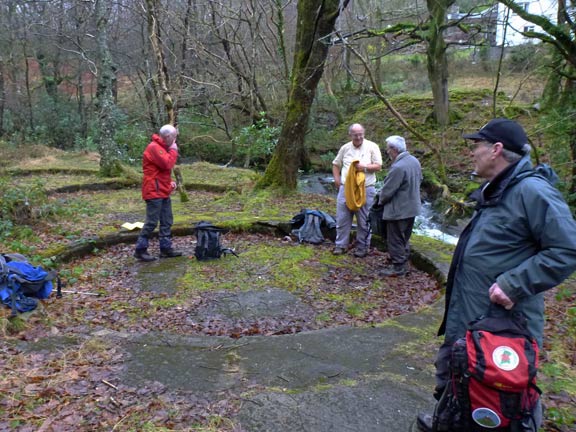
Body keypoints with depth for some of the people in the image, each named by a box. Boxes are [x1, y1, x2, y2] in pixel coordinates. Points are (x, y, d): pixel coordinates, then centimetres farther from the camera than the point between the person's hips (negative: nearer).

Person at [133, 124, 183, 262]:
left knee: (167, 221, 11)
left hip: (163, 191, 10)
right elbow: (167, 164, -24)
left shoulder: (162, 147, 18)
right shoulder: (154, 147, -15)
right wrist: (174, 151, -9)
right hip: (154, 191, -10)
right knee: (152, 222, -7)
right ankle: (140, 250, 1)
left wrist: (169, 182, 10)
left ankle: (166, 248, 17)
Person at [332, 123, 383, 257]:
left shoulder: (372, 147, -2)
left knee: (364, 221, 5)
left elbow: (378, 166, -4)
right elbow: (336, 164, 18)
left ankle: (362, 247, 17)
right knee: (342, 219, 7)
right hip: (345, 189, 3)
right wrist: (337, 179, 4)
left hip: (365, 189, -3)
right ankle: (341, 245, 18)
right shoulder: (345, 148, 8)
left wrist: (365, 167, -19)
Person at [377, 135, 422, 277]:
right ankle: (404, 264, 34)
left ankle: (398, 267, 12)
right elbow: (419, 181, 15)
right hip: (412, 207, 9)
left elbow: (387, 190, -20)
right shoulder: (415, 161, 2)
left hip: (398, 210, -9)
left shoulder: (398, 167, -27)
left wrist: (381, 200, -1)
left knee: (395, 240, 4)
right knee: (404, 238, 21)